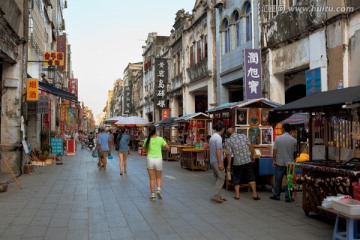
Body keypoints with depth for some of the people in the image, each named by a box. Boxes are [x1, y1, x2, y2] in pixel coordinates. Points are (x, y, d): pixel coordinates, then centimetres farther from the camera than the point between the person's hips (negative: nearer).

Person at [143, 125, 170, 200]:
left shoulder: (147, 140, -4)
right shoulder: (160, 139, -6)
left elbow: (145, 149, 14)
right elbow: (168, 148, -2)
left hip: (150, 160, 0)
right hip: (158, 160, 0)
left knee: (152, 179, 11)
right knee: (158, 178, 17)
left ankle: (153, 195, 10)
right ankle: (158, 189, -7)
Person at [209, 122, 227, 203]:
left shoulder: (212, 137, 14)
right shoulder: (218, 137, -15)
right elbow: (218, 151, -20)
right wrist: (220, 163, -20)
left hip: (212, 161, 9)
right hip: (217, 161, -9)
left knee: (217, 178, 14)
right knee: (221, 178, -5)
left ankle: (218, 195, 16)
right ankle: (215, 195, -10)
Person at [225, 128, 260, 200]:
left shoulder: (228, 141, -6)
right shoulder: (243, 136, 0)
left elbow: (228, 154, -7)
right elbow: (250, 147, 0)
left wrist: (229, 165, 0)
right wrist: (253, 156, 13)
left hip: (237, 163, -2)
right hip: (248, 161, 2)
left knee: (236, 179, 14)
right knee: (251, 178, 11)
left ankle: (237, 195, 11)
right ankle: (254, 194, 10)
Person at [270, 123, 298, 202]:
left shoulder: (278, 138, -6)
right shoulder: (294, 140, -3)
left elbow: (274, 151, -6)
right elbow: (295, 153, 5)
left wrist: (274, 160, 2)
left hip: (280, 163, 0)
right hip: (290, 163, 1)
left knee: (278, 180, 10)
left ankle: (276, 195, 18)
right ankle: (288, 197, 7)